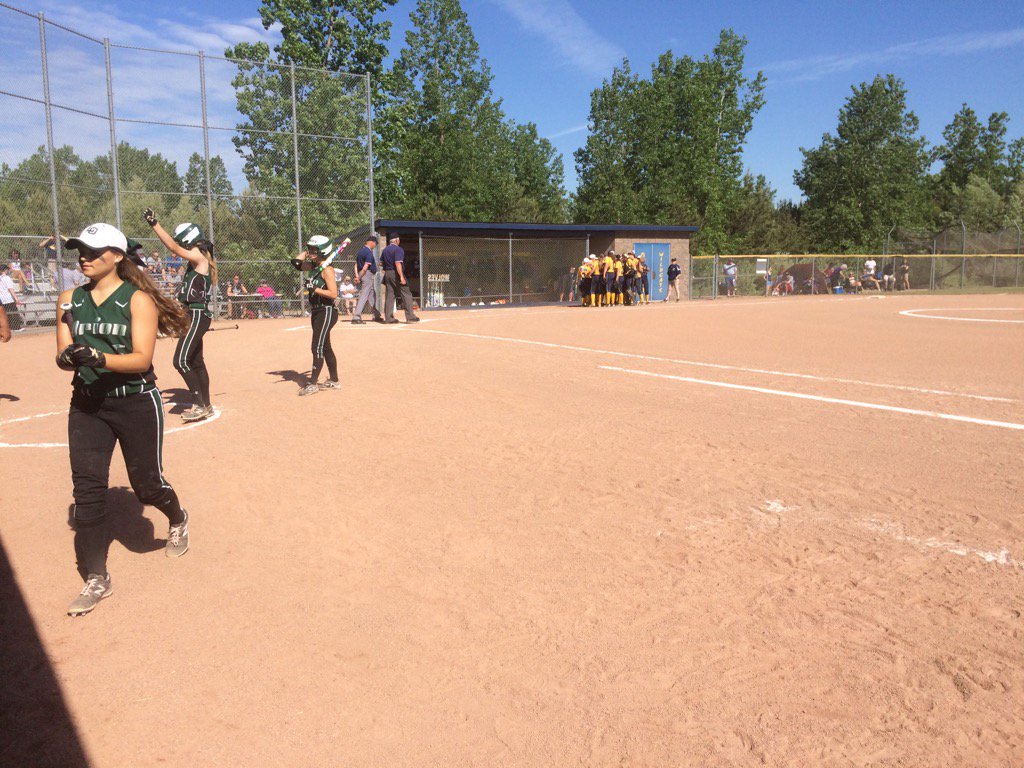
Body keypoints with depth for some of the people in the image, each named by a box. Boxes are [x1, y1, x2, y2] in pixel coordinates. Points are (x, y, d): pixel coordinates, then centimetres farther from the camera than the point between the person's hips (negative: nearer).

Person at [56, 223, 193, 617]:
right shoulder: (70, 299, 6)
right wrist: (68, 358, -21)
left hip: (136, 403, -4)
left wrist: (98, 357, -32)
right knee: (86, 487, -2)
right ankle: (95, 580, 9)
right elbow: (63, 356, 2)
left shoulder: (138, 300, -8)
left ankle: (178, 520, 40)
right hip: (86, 404, 4)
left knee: (148, 485, 4)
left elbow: (142, 359, -16)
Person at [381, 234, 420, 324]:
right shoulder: (398, 249, -10)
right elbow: (398, 263, -21)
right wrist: (401, 277, -24)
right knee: (406, 295, -2)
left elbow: (381, 263, 18)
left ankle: (388, 318, 5)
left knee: (389, 296, 7)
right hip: (396, 273, -8)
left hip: (387, 274, 8)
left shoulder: (385, 250, 14)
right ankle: (410, 316, -5)